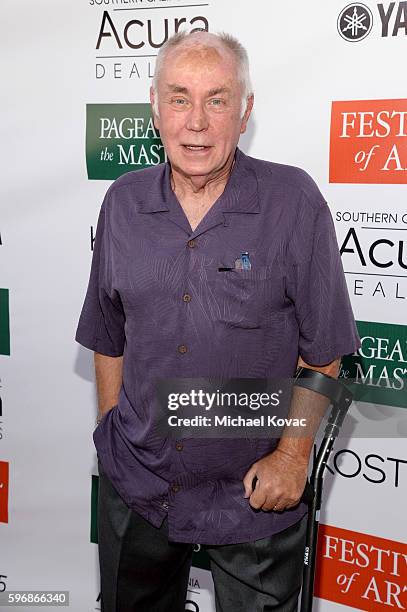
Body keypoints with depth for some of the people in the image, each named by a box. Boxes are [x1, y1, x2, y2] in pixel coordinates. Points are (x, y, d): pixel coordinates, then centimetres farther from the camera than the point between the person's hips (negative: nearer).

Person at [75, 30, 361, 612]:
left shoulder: (294, 201, -13)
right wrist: (112, 439, 8)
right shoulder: (123, 203, -2)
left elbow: (322, 349, -9)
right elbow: (109, 338, 7)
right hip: (136, 485, 4)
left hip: (255, 495, -3)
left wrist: (293, 455, -9)